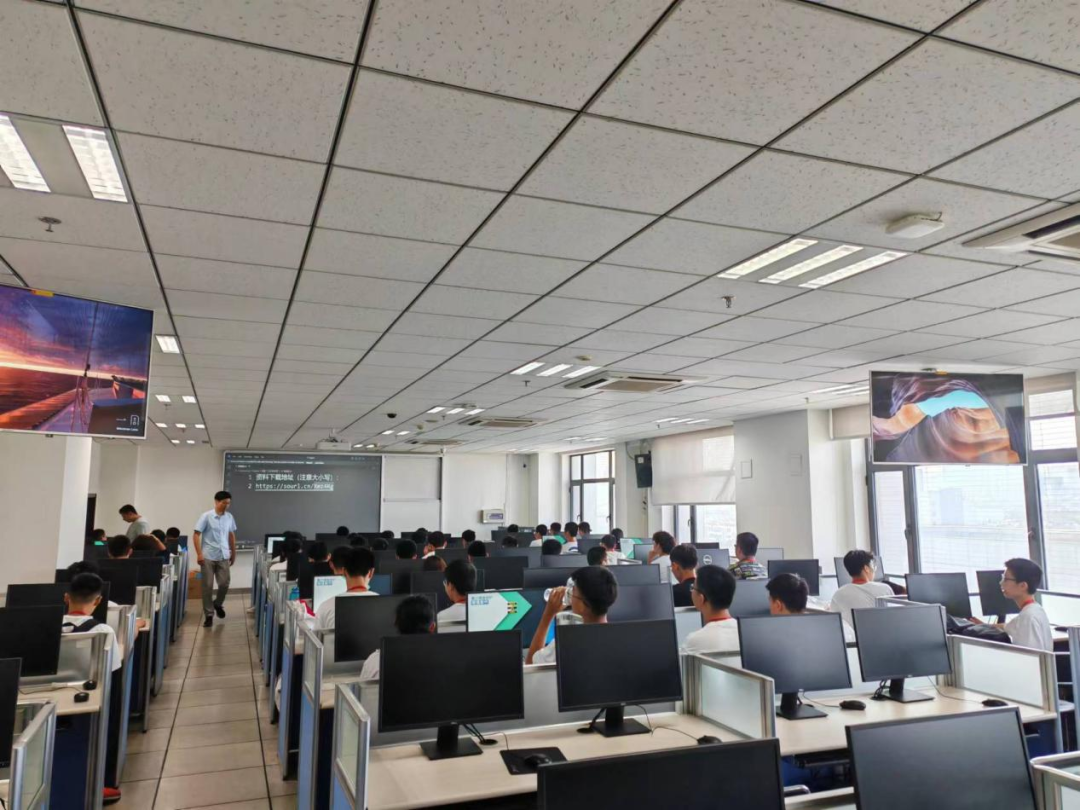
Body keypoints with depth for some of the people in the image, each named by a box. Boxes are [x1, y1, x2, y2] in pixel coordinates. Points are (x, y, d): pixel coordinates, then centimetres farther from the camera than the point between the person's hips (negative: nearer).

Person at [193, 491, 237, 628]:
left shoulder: (229, 517, 5)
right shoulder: (206, 516, -7)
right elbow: (196, 535, -7)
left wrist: (233, 553, 17)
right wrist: (199, 554, -13)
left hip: (223, 556, 3)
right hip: (208, 556, -3)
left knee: (224, 584, 1)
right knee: (207, 586, 2)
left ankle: (218, 604, 30)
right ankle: (208, 615, 11)